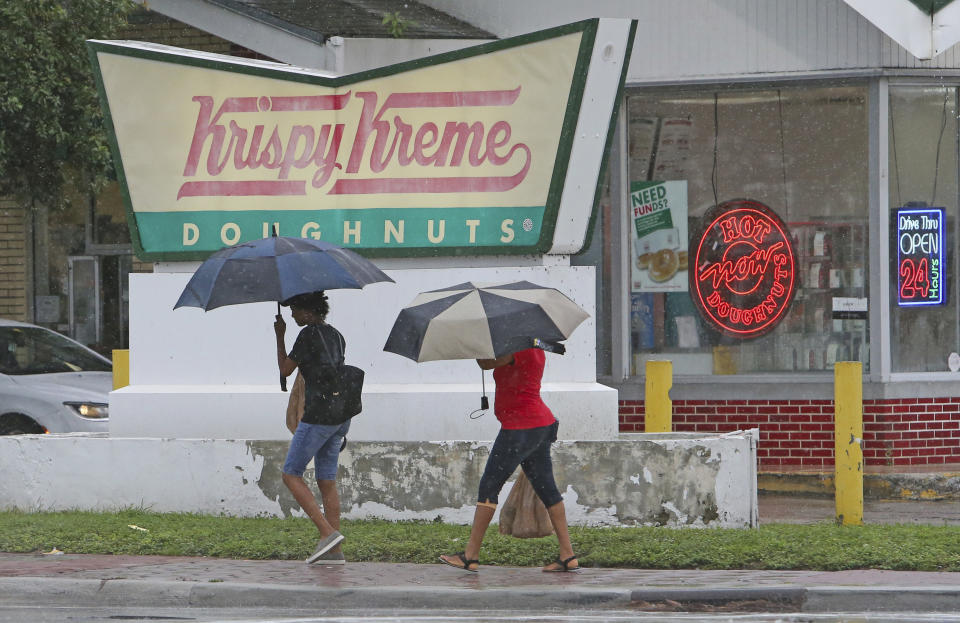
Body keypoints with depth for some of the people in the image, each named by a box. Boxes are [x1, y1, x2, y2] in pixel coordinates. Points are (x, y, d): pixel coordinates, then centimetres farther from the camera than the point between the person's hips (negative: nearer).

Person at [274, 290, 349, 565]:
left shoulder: (309, 334, -9)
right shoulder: (336, 336, 16)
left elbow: (285, 369, -4)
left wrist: (279, 336, 10)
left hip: (318, 415, -8)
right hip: (342, 415, 8)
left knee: (291, 474, -1)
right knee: (327, 481, 10)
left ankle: (328, 532, -14)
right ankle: (334, 552, 6)